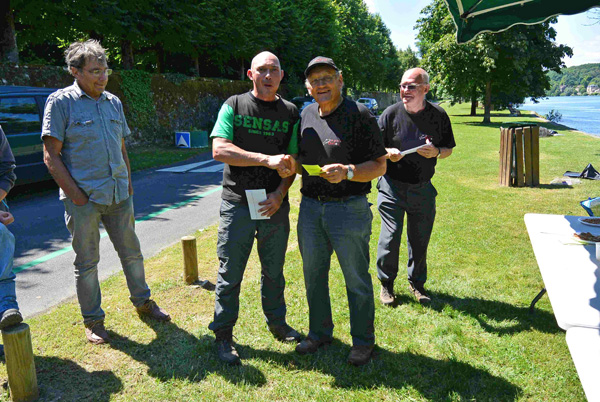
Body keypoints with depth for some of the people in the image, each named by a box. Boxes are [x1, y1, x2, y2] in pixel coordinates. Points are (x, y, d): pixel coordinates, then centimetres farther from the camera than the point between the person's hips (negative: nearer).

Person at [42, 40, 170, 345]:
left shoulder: (113, 102, 12)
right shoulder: (61, 102, -5)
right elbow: (51, 155, -8)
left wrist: (128, 185, 12)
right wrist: (74, 194, -14)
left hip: (119, 195, 5)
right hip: (83, 198, -5)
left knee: (131, 251, 14)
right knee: (86, 261, 6)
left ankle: (142, 302, 32)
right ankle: (92, 320, 21)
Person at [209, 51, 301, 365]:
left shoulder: (290, 112, 8)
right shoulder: (234, 106, 0)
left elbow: (291, 161, 8)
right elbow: (219, 150, -12)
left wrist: (281, 192, -10)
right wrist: (268, 159, -21)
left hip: (275, 205, 3)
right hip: (238, 203, -3)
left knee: (274, 271, 16)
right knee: (230, 273, 4)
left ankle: (277, 322, 35)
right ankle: (223, 335, 19)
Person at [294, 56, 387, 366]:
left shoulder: (359, 115, -7)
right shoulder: (305, 116, 10)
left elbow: (379, 166, -9)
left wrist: (347, 172, -24)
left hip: (349, 209, -5)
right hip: (310, 207, 6)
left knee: (356, 279, 6)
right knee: (313, 275, 15)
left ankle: (363, 341, 25)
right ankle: (320, 332, 35)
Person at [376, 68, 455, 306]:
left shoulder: (438, 116, 2)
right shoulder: (391, 114, -3)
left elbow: (448, 149, 10)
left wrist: (436, 152, -13)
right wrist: (388, 153, -20)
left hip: (423, 188, 2)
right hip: (392, 186, -2)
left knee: (420, 239, 10)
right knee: (390, 237, -2)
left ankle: (417, 282, 30)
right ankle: (386, 283, 18)